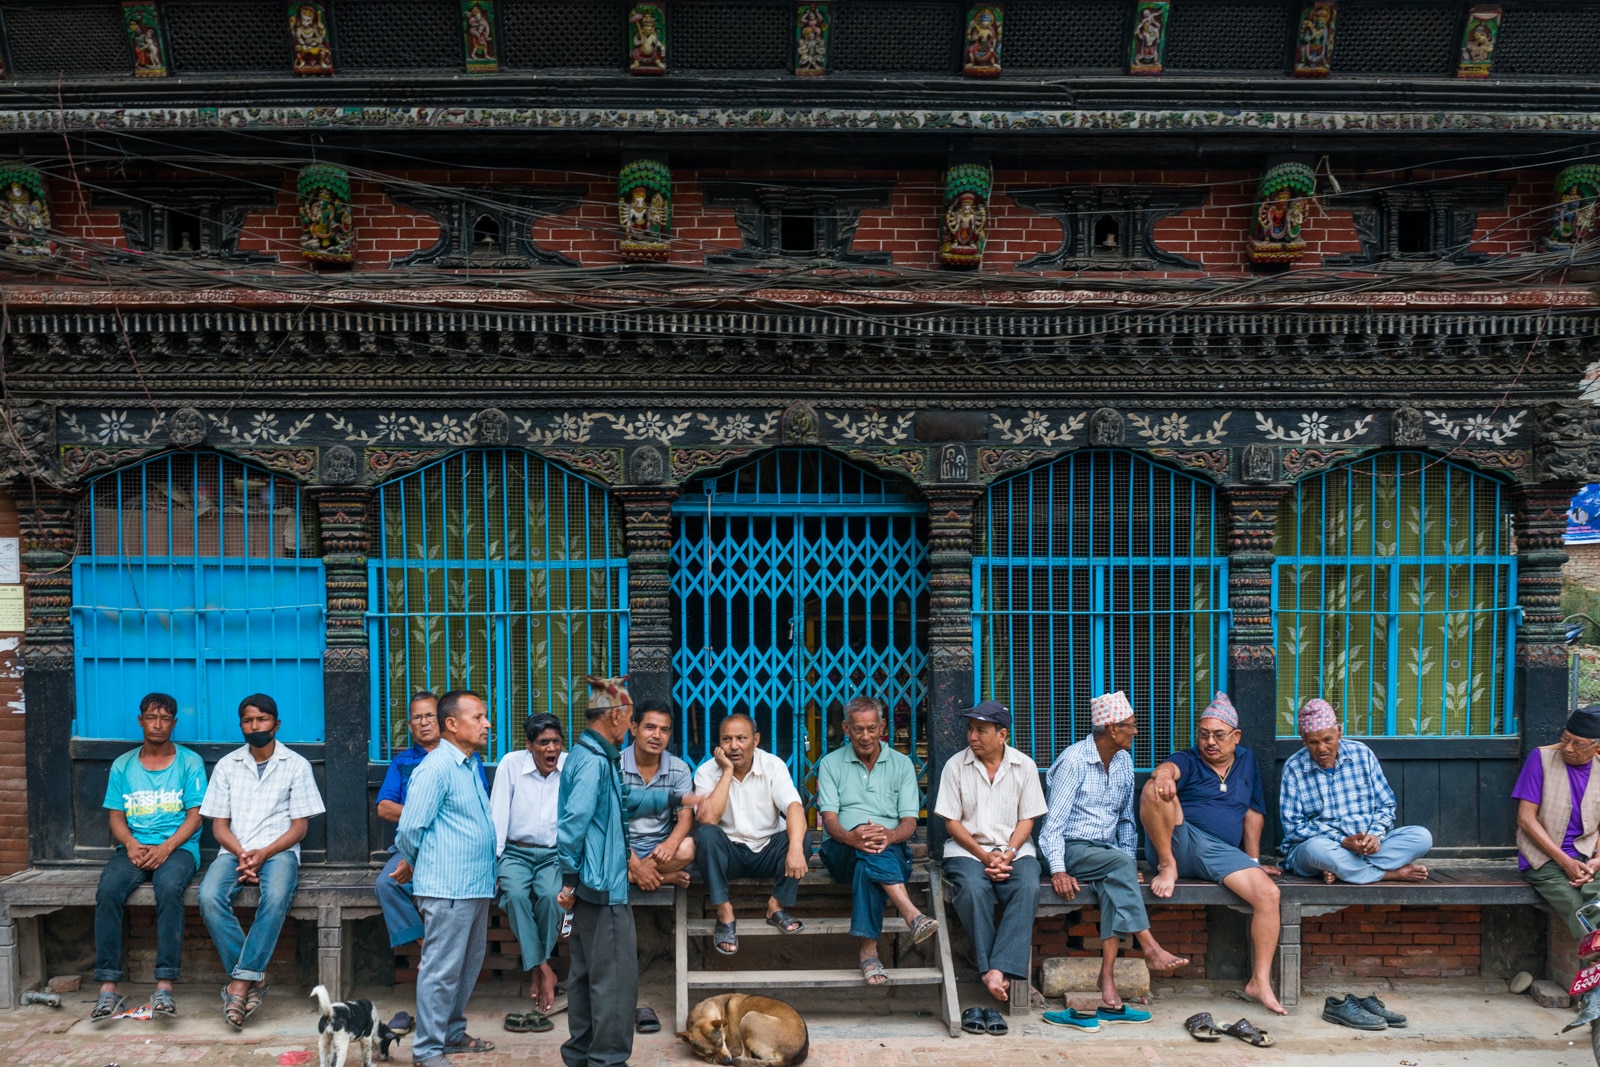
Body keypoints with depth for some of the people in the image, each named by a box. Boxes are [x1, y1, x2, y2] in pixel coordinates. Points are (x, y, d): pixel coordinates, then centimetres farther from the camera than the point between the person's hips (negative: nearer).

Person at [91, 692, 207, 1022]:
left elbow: (194, 816, 0)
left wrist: (165, 848, -16)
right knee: (108, 892, -29)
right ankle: (109, 986, -28)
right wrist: (131, 844, -11)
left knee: (169, 889, -35)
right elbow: (116, 816, 10)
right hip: (133, 847, 3)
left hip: (178, 847, -3)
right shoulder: (123, 766, 15)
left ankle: (165, 985, -37)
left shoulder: (190, 762, 6)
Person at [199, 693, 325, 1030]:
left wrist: (264, 854, -14)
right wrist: (241, 854, -11)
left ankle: (241, 980, -29)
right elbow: (219, 825, 10)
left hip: (278, 849, -2)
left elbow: (299, 826, 3)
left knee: (276, 897, -35)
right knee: (210, 896, -29)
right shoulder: (227, 766, 14)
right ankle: (254, 977, -21)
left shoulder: (296, 765, 6)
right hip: (234, 851, 3)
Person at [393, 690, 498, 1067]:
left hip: (476, 886, 9)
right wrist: (413, 865, 2)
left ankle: (453, 1033, 31)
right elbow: (410, 829, -15)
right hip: (447, 888, -9)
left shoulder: (472, 765, 14)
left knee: (469, 965, 17)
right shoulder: (436, 768, -16)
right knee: (441, 970, -1)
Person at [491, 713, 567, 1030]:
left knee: (551, 895, -30)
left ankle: (535, 968, -11)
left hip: (555, 854, 0)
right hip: (516, 852, 0)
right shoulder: (511, 764, -1)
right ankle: (542, 970, -22)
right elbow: (497, 815, -2)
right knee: (515, 893, -31)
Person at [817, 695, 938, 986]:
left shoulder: (902, 764, 11)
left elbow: (909, 822, 1)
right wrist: (851, 836, -29)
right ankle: (912, 916, -53)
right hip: (841, 851, 0)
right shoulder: (830, 764, 10)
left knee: (867, 864, -39)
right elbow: (829, 819, -3)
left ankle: (869, 951, -44)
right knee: (866, 849, -38)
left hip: (890, 851, 0)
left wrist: (889, 836, -25)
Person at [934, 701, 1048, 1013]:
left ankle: (998, 969, -35)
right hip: (968, 849, -1)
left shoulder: (1024, 766, 5)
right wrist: (984, 856, -12)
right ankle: (993, 969, -26)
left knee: (1028, 888, -31)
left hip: (1014, 849, 1)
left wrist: (1007, 854, -13)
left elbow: (1027, 820, 4)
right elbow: (951, 822, -1)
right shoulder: (956, 765, 1)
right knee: (973, 887, -34)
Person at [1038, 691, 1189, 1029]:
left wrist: (1129, 863, 3)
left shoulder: (1124, 762, 11)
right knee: (1119, 863, -34)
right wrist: (1058, 871, -24)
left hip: (1106, 853, 5)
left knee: (1116, 883, -30)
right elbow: (1054, 822, -13)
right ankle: (1151, 948, -33)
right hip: (1072, 849, -5)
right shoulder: (1073, 761, -11)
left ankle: (1107, 983, -35)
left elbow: (1126, 820, 17)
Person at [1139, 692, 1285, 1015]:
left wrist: (1253, 861, 15)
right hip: (1177, 840, -2)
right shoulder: (1188, 761, 9)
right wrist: (1163, 775, -42)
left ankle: (1260, 981, -14)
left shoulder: (1247, 761, 22)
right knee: (1155, 790, -30)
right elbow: (1170, 768, -17)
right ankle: (1168, 866, -18)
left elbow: (1254, 812, 22)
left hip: (1220, 853, 3)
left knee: (1269, 893, -23)